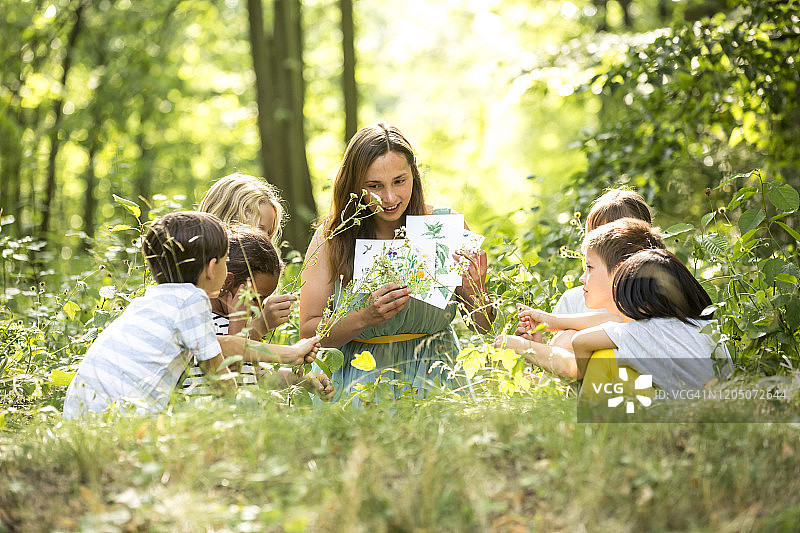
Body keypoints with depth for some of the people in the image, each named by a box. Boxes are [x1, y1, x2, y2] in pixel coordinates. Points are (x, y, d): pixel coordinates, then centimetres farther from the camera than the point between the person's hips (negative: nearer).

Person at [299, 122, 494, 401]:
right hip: (357, 375, 0)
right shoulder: (332, 238, -4)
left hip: (432, 378, 1)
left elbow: (485, 326, 2)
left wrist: (475, 294, -21)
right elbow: (308, 332, -5)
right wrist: (366, 318, -23)